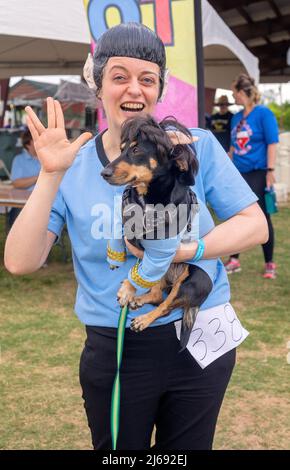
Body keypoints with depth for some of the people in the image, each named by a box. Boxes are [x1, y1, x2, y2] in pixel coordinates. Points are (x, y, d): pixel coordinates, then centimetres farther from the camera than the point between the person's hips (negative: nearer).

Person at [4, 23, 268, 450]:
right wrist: (50, 177, -22)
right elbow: (20, 262, -12)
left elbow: (255, 225, -5)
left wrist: (187, 250, -21)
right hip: (116, 351, 0)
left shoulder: (197, 146, -6)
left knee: (188, 448, 19)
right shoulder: (73, 167, -5)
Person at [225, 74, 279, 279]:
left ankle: (269, 264, 11)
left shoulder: (263, 113, -9)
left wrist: (270, 170, -16)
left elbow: (272, 143, -12)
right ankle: (234, 260, 19)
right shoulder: (237, 117, 11)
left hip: (257, 173, -7)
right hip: (239, 174, 7)